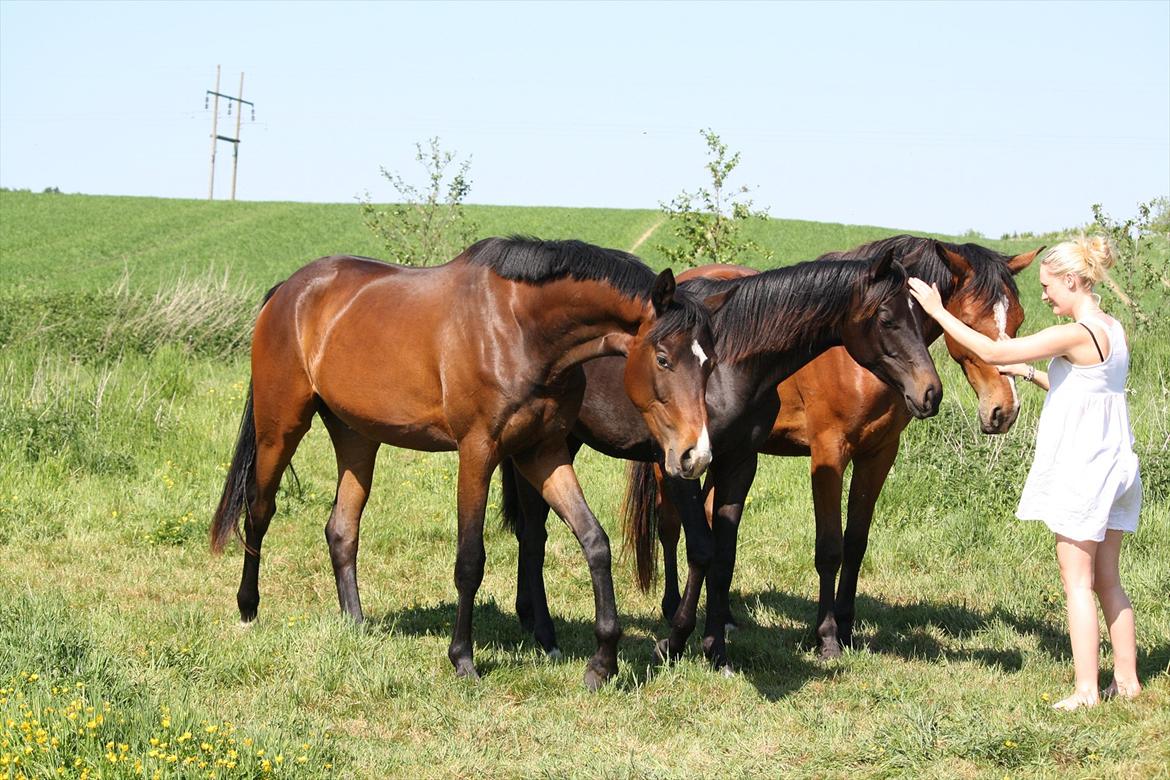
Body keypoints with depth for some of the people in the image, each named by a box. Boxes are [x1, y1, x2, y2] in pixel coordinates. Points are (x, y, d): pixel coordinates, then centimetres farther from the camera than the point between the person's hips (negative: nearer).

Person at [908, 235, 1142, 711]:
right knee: (1107, 580, 15)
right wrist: (1028, 373, 14)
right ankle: (1126, 679, 19)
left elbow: (992, 352, -19)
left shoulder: (1076, 335, -19)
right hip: (1115, 468, 9)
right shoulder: (1112, 332, 8)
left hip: (1081, 470, -9)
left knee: (1077, 582, -3)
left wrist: (938, 311, -12)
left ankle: (1086, 690, -3)